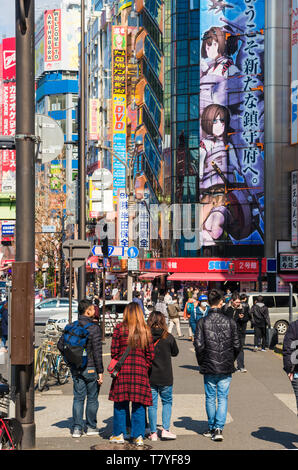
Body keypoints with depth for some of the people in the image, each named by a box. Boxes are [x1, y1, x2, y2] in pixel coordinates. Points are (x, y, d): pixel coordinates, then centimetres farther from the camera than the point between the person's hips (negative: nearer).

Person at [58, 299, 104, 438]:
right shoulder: (94, 328, -13)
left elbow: (60, 344, 5)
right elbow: (97, 351, -15)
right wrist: (100, 371, -11)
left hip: (75, 369, 5)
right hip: (90, 368, -5)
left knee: (78, 398, 10)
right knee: (92, 398, 9)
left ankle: (77, 428, 9)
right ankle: (91, 427, 17)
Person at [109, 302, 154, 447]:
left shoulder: (119, 328, -1)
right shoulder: (146, 331, 4)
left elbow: (114, 351, -1)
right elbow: (150, 354, 5)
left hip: (123, 370, -1)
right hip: (140, 370, 1)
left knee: (121, 403, 7)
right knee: (139, 404, 6)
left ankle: (119, 434, 13)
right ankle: (138, 436, 7)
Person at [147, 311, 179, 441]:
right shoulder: (168, 337, -8)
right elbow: (175, 353, 7)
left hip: (149, 377, 0)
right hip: (165, 377, 0)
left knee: (152, 404, 9)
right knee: (167, 402, 15)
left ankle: (153, 433, 12)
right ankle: (165, 430, 7)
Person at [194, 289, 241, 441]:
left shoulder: (202, 322, -6)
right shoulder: (230, 321, -2)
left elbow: (198, 345, -9)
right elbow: (237, 345, 0)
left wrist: (202, 363, 5)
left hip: (209, 367, 0)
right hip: (226, 368, 1)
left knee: (210, 398, 11)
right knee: (223, 398, 5)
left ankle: (211, 428, 19)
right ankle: (218, 429, -4)